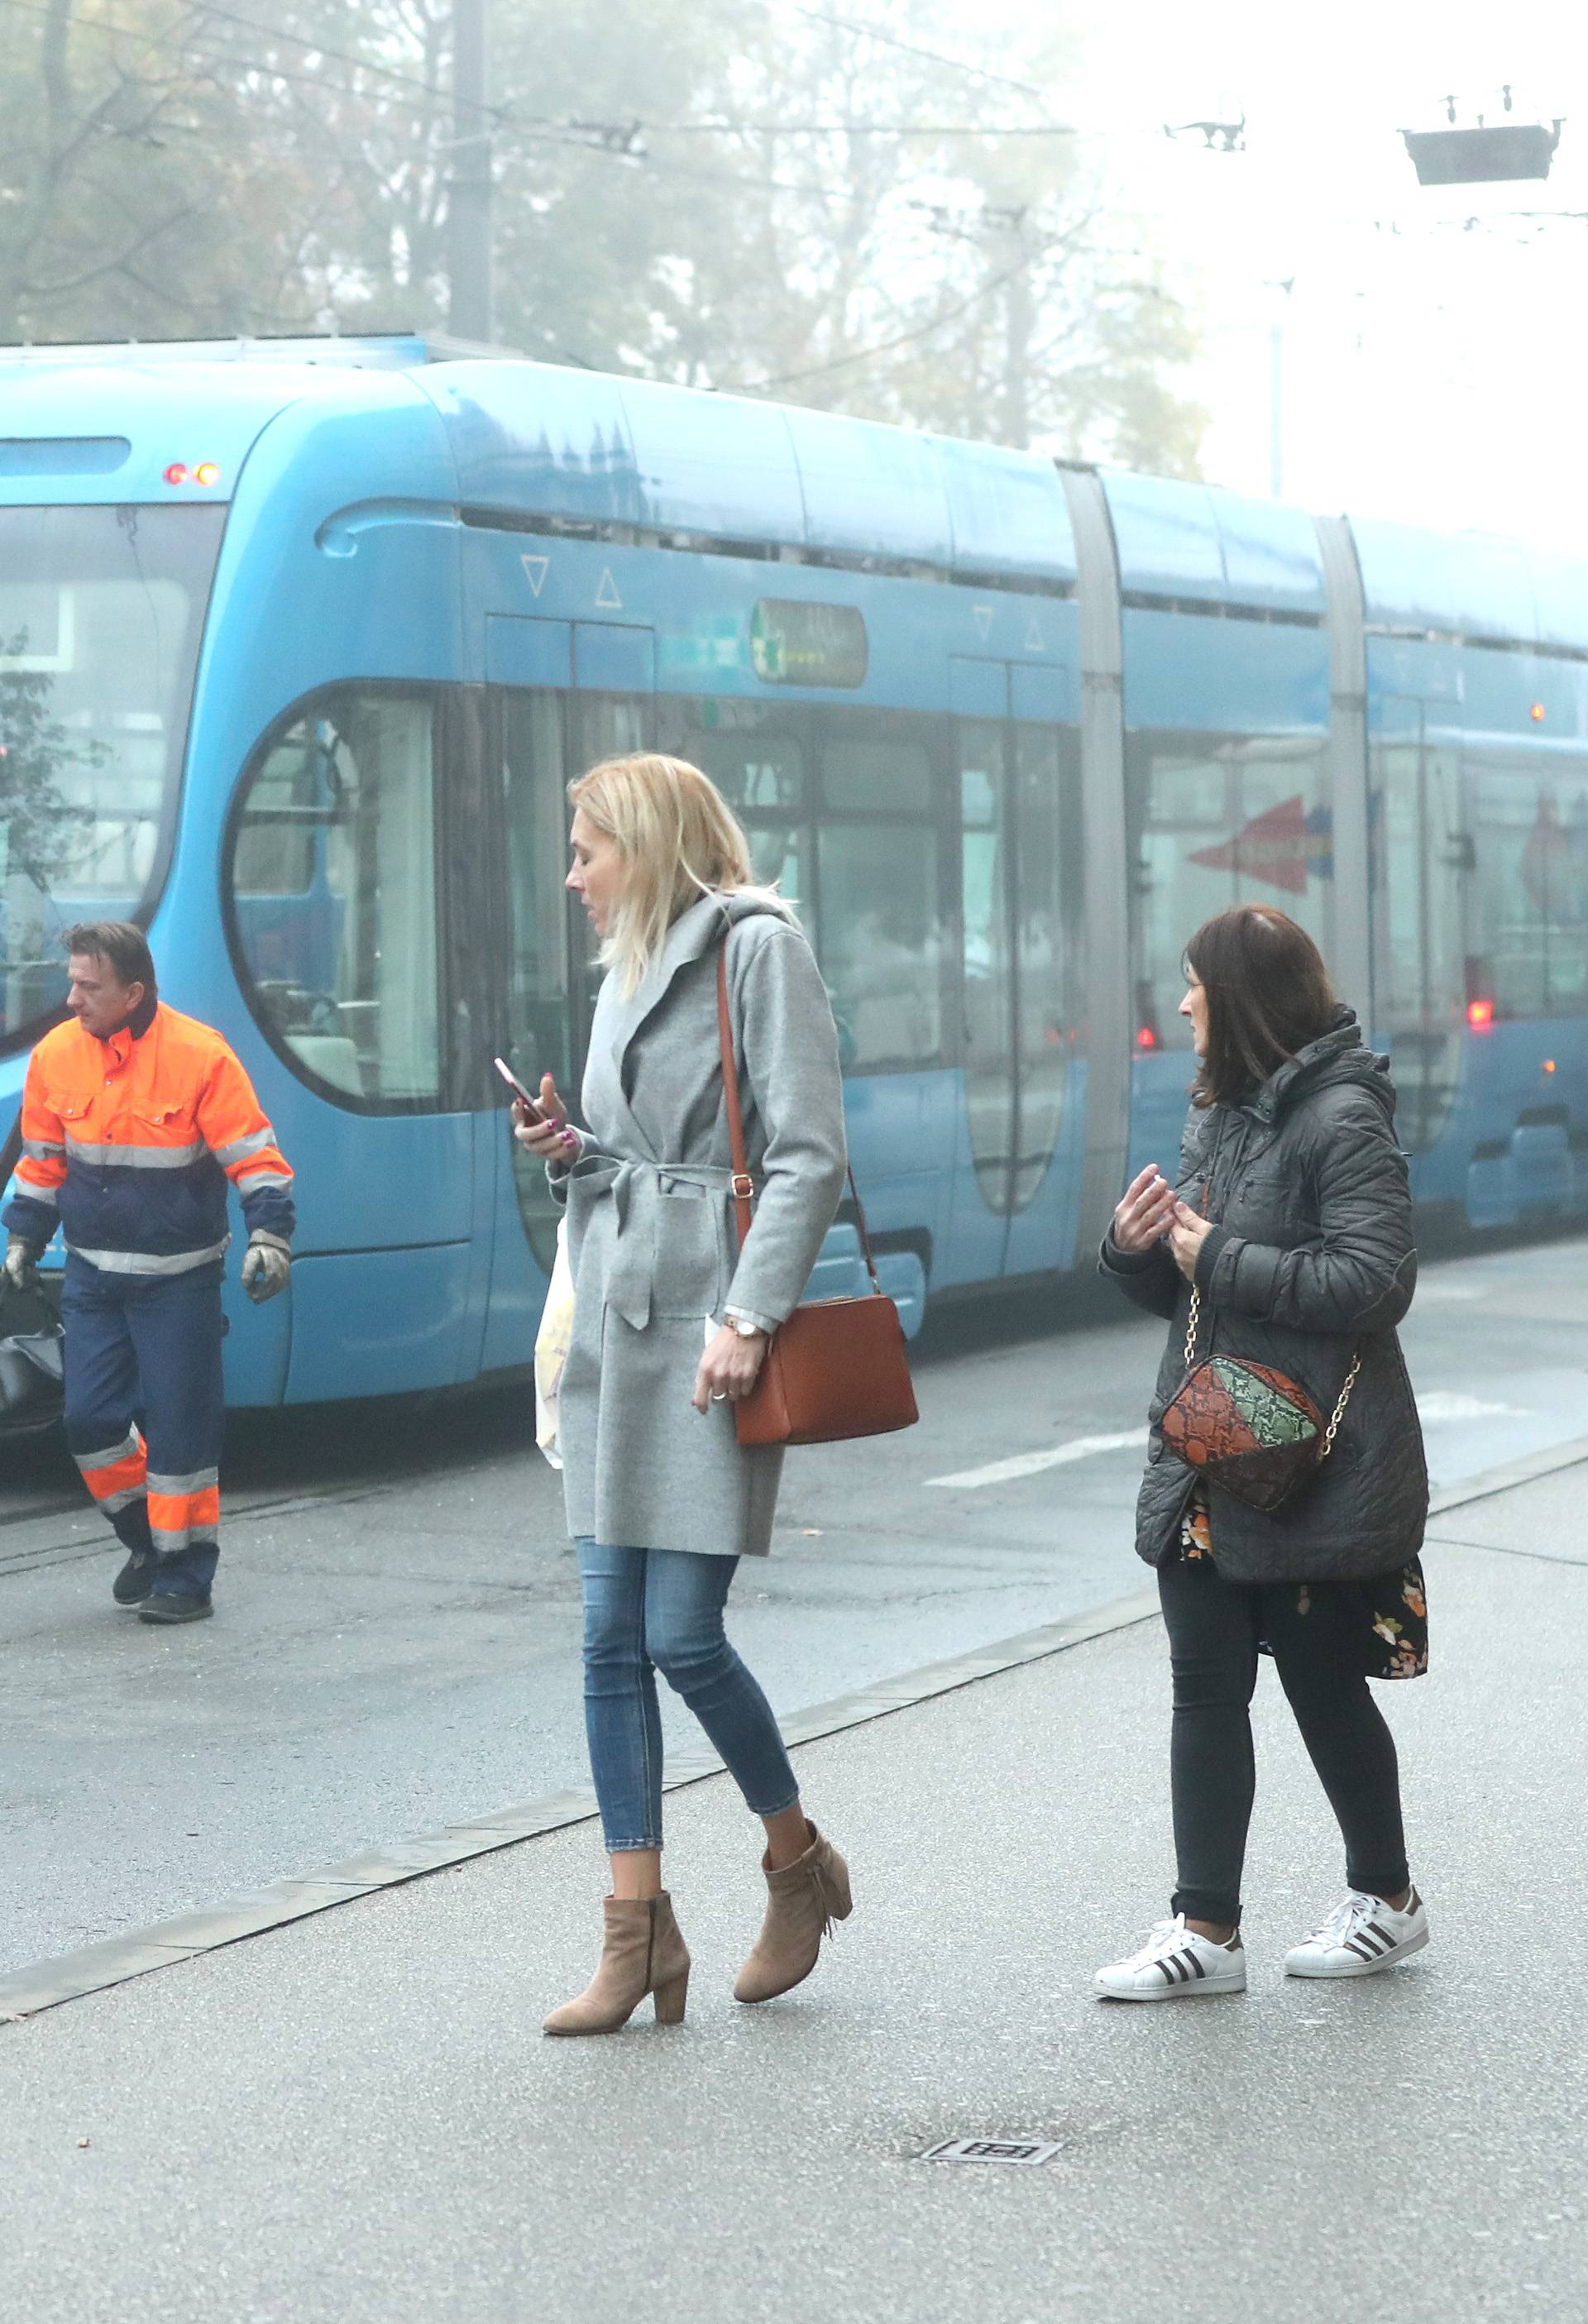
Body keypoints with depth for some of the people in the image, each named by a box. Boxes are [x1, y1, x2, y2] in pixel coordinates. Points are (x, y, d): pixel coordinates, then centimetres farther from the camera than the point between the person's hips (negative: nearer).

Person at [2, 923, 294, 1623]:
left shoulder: (199, 1056, -16)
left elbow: (256, 1158, -12)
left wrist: (269, 1237, -21)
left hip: (177, 1281, -4)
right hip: (93, 1276, 4)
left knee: (179, 1427, -2)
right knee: (91, 1419, 4)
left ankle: (184, 1575, 9)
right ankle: (147, 1539, 27)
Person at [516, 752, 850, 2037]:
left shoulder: (759, 947, -6)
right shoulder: (627, 974, 18)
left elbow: (808, 1156, -13)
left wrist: (749, 1317, -20)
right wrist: (571, 1150, 3)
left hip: (709, 1333, -8)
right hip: (617, 1325, 8)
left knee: (683, 1636, -7)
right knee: (613, 1638, 3)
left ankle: (799, 1861, 17)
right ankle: (639, 1929, 8)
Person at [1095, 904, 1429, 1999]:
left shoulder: (1341, 1121, -13)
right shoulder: (1219, 1120, 14)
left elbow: (1377, 1281, -23)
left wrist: (1221, 1259, -18)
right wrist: (1138, 1248, -3)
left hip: (1316, 1462, -8)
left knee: (1322, 1681, 5)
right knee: (1206, 1685, 4)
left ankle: (1387, 1899, 23)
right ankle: (1207, 1928, 6)